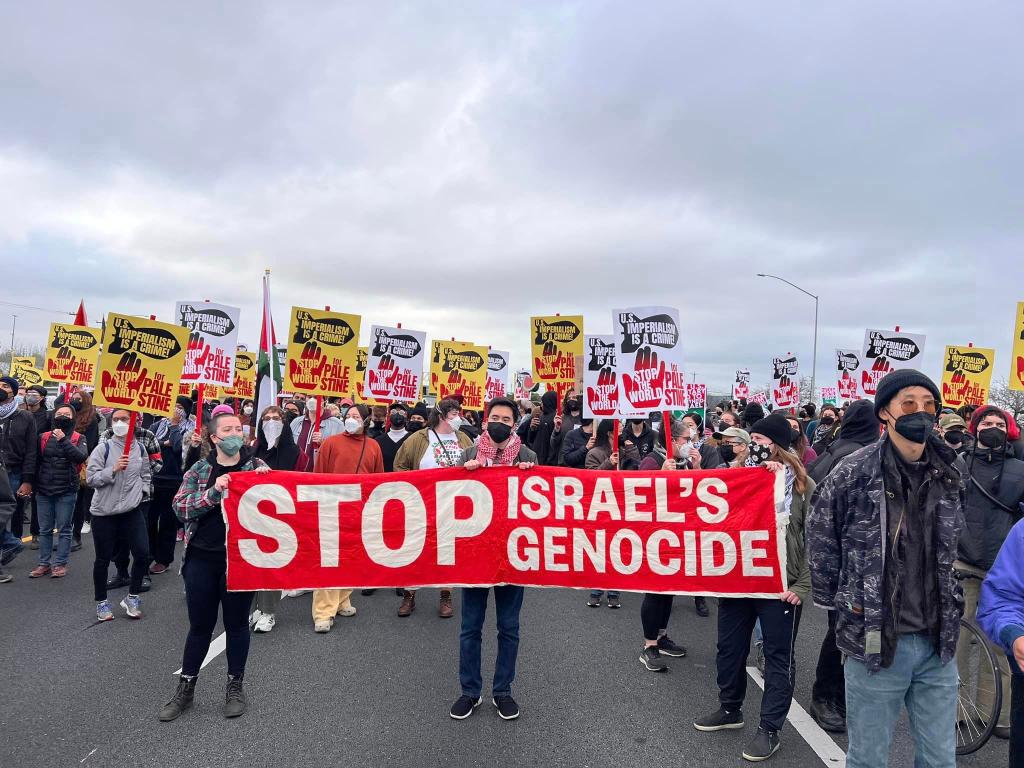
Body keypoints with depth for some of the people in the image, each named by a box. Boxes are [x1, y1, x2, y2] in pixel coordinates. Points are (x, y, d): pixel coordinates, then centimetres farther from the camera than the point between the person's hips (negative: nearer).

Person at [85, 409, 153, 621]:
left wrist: (142, 492, 5)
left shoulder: (140, 448, 3)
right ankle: (101, 602, 26)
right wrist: (113, 470, -23)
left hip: (132, 510, 3)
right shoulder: (103, 448, -8)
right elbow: (91, 478, -11)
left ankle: (132, 597, 16)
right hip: (104, 511, -2)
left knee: (142, 554, -3)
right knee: (103, 559, 8)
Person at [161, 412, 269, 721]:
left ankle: (235, 686, 28)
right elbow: (180, 507, -8)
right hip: (202, 559, 1)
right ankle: (185, 688, 31)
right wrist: (214, 492, -22)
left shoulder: (257, 466, -1)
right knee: (200, 625, 12)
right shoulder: (199, 470, 2)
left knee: (237, 623, 11)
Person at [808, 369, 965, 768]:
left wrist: (945, 601, 15)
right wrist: (839, 604, -1)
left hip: (937, 643, 4)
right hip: (874, 641, -4)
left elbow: (950, 546, 17)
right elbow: (820, 544, -4)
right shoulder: (853, 473, -14)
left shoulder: (951, 472, 1)